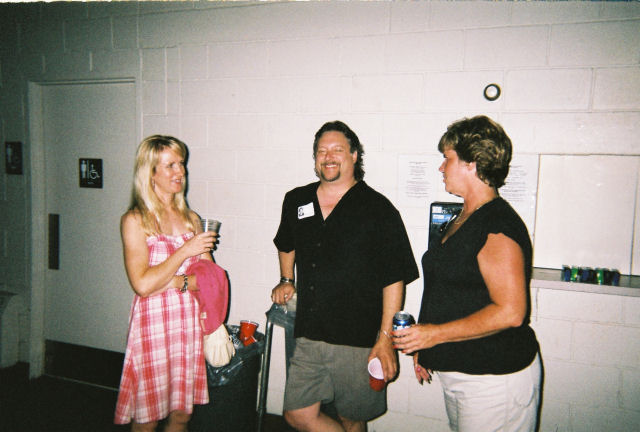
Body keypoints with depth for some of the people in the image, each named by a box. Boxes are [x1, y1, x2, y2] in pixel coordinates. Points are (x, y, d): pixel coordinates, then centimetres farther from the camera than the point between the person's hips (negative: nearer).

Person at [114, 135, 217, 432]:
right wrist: (185, 251, -13)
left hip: (190, 323, 4)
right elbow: (142, 284, -14)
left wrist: (174, 282, -10)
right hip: (153, 322, -4)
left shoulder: (191, 219, 10)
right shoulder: (135, 221, -5)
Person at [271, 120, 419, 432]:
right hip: (309, 336, 5)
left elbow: (394, 279, -10)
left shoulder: (378, 209, -8)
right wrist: (287, 281, 16)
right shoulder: (296, 201, 7)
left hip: (359, 339, -4)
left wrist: (385, 339, -14)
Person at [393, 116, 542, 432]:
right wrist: (424, 345, 16)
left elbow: (510, 312, -26)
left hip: (493, 380, -9)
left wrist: (436, 333, -22)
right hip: (457, 371, 9)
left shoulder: (498, 227, -20)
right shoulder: (460, 220, 10)